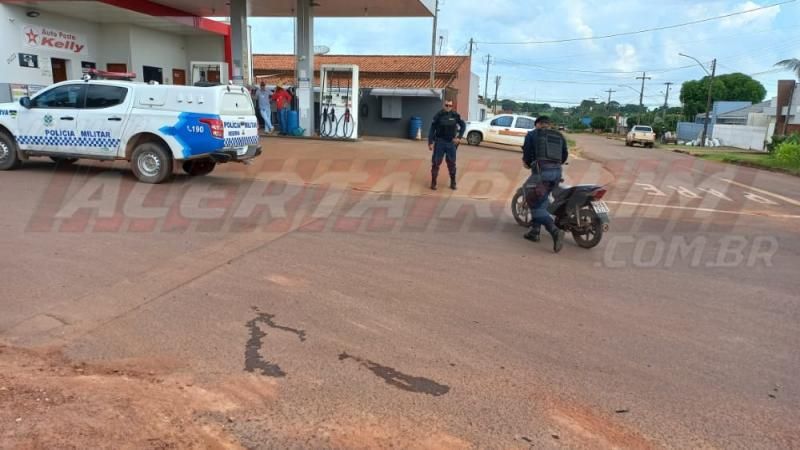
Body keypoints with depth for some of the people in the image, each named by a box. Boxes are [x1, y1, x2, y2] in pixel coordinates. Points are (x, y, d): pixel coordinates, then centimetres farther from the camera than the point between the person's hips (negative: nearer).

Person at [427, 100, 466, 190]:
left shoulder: (455, 115, -1)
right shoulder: (438, 115, -5)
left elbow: (463, 125, 9)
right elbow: (432, 129, -3)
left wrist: (459, 137, -1)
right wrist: (430, 142, -7)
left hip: (451, 143, 1)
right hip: (440, 142, -1)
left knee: (451, 163, 7)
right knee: (436, 162, 0)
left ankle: (453, 183, 17)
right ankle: (433, 182, 9)